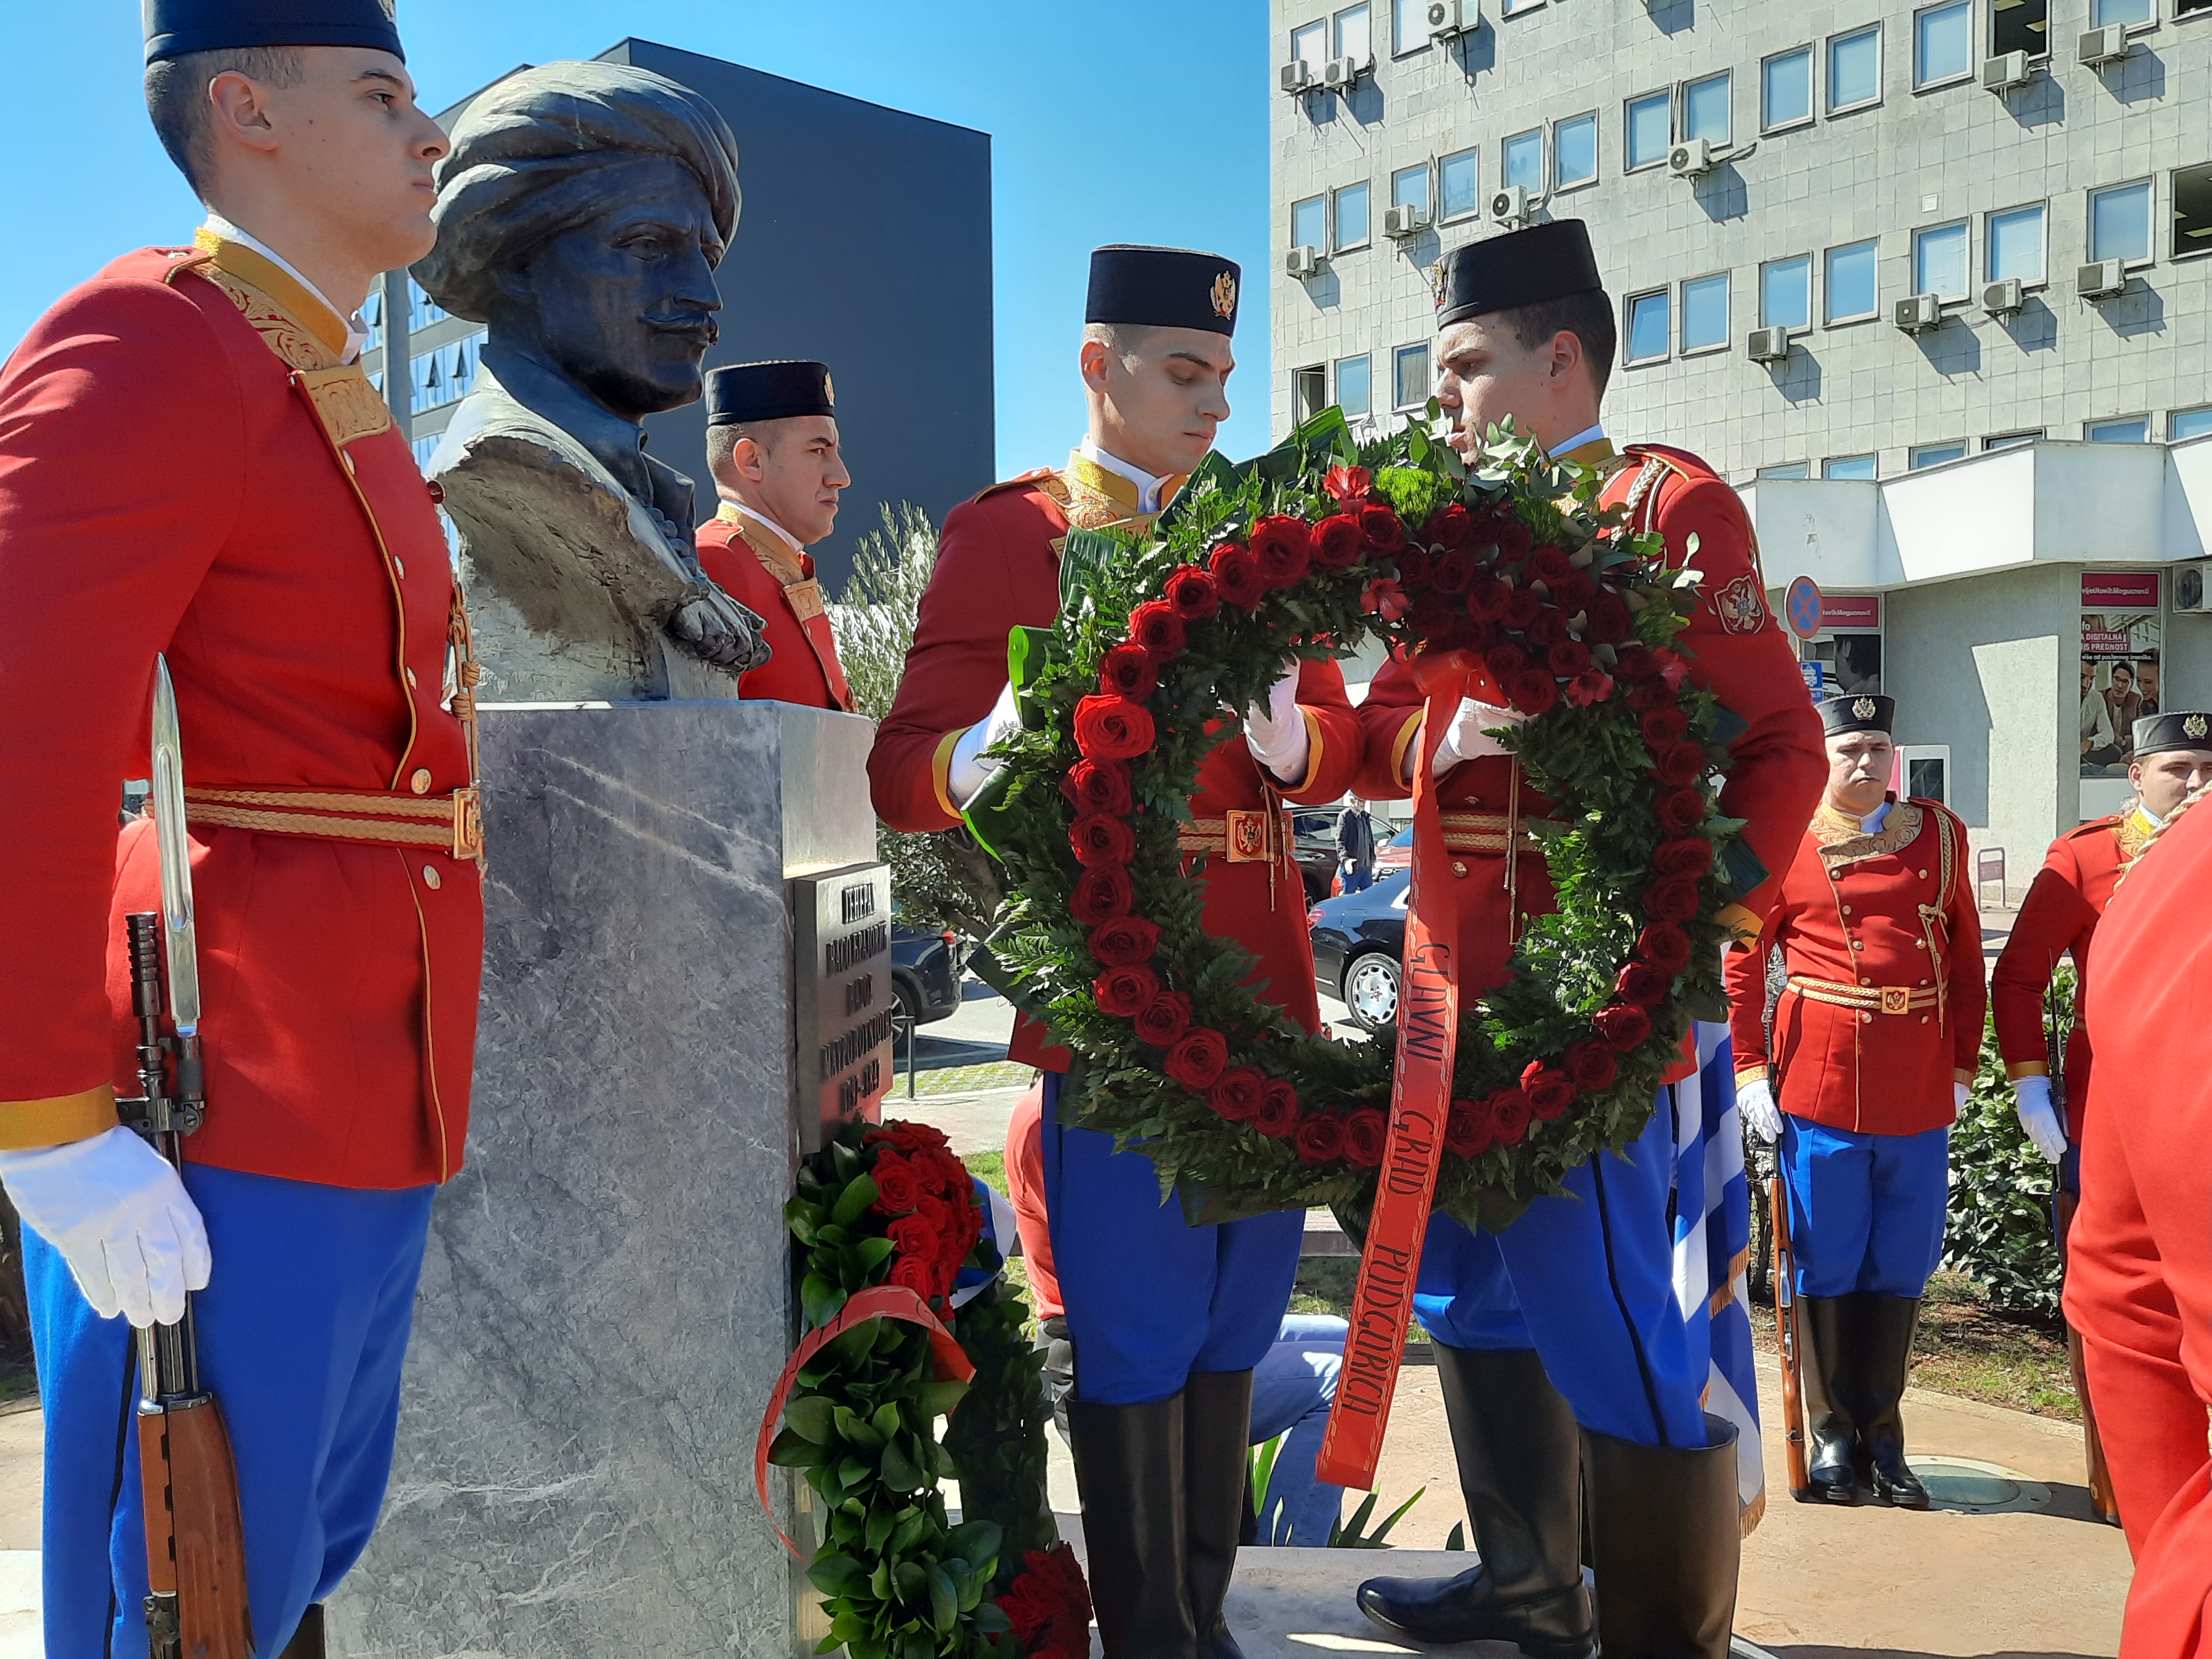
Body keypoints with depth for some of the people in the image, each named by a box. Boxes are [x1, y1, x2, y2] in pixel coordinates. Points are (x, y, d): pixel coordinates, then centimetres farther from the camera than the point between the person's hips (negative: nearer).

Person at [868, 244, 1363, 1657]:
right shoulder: (1010, 533, -2)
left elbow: (1341, 737, 12)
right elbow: (905, 770, -8)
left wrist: (1292, 745, -12)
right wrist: (986, 759, -31)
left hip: (1262, 981, 6)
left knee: (1239, 1309, 14)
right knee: (1135, 1336, -1)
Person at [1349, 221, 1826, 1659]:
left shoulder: (1673, 504, -6)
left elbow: (1782, 745, -10)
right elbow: (1380, 732, 11)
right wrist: (1436, 736, -12)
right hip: (1460, 980, 8)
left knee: (1609, 1315, -2)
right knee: (1472, 1288, 17)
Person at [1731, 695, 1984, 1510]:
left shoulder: (1941, 834, 9)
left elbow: (1966, 959, 12)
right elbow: (1741, 961, 1)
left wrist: (1961, 1067, 8)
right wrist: (1749, 1072, -5)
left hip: (1920, 1094, 3)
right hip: (1820, 1084, -3)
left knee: (1900, 1267, 9)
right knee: (1827, 1266, 5)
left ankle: (1881, 1433, 22)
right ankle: (1833, 1434, 19)